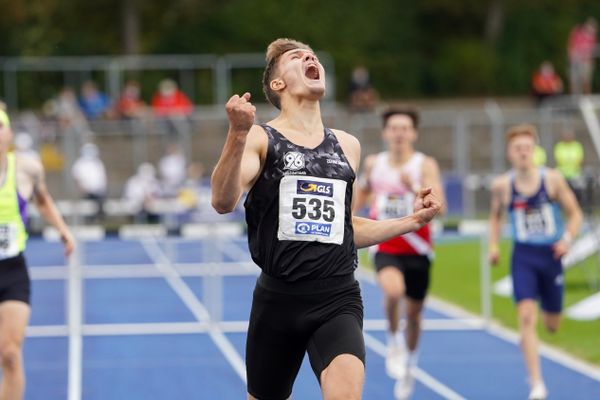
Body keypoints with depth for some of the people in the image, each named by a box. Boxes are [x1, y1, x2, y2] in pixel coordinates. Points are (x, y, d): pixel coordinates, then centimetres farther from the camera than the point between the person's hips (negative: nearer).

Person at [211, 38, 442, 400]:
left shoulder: (347, 146, 14)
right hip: (279, 298, -2)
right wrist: (237, 134, -31)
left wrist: (413, 221, 18)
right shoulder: (261, 139, -1)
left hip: (338, 300, 2)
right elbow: (224, 202, -19)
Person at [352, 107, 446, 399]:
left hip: (417, 249, 0)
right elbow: (363, 190, 23)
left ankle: (409, 364, 37)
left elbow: (439, 207, -20)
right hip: (385, 246, 0)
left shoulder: (426, 165, -8)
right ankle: (394, 341, -2)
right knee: (393, 290, -31)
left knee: (413, 312, 12)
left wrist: (414, 188, -34)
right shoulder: (373, 163, 1)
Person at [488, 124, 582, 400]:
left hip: (551, 256, 1)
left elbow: (575, 214, 1)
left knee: (552, 325, 13)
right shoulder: (502, 185, -4)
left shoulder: (552, 179, -7)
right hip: (523, 256, -1)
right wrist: (494, 245, 1)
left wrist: (567, 238, -15)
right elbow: (495, 216, 15)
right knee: (526, 316, -19)